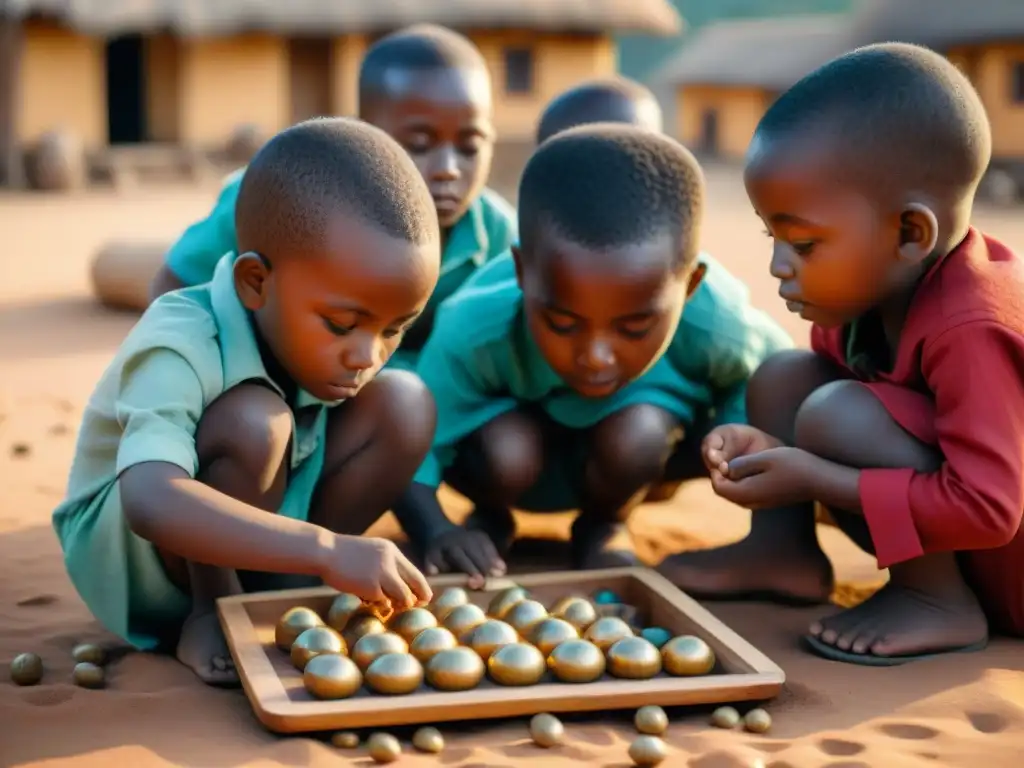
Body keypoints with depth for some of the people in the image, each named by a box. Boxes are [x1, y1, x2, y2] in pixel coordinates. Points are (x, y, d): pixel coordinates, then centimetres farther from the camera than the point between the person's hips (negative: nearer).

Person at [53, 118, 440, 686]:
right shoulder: (180, 351, -34)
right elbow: (150, 504, -51)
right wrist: (327, 550, -56)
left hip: (256, 531, 6)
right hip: (133, 551, -6)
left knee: (404, 402, -15)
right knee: (254, 421, -37)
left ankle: (282, 596, -6)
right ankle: (211, 614, -13)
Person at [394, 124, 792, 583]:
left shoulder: (713, 326, -34)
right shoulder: (475, 330, -38)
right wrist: (436, 534, -52)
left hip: (640, 448, 1)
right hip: (515, 428, 0)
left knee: (634, 435, -32)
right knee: (507, 457, -32)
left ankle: (605, 524, 4)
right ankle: (490, 517, 7)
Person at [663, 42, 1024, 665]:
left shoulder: (971, 331, -32)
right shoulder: (868, 293, -5)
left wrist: (811, 478, -30)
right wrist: (773, 450, -16)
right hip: (955, 518, 9)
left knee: (837, 413, -29)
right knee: (784, 377, 1)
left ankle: (935, 601, -14)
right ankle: (784, 552, 4)